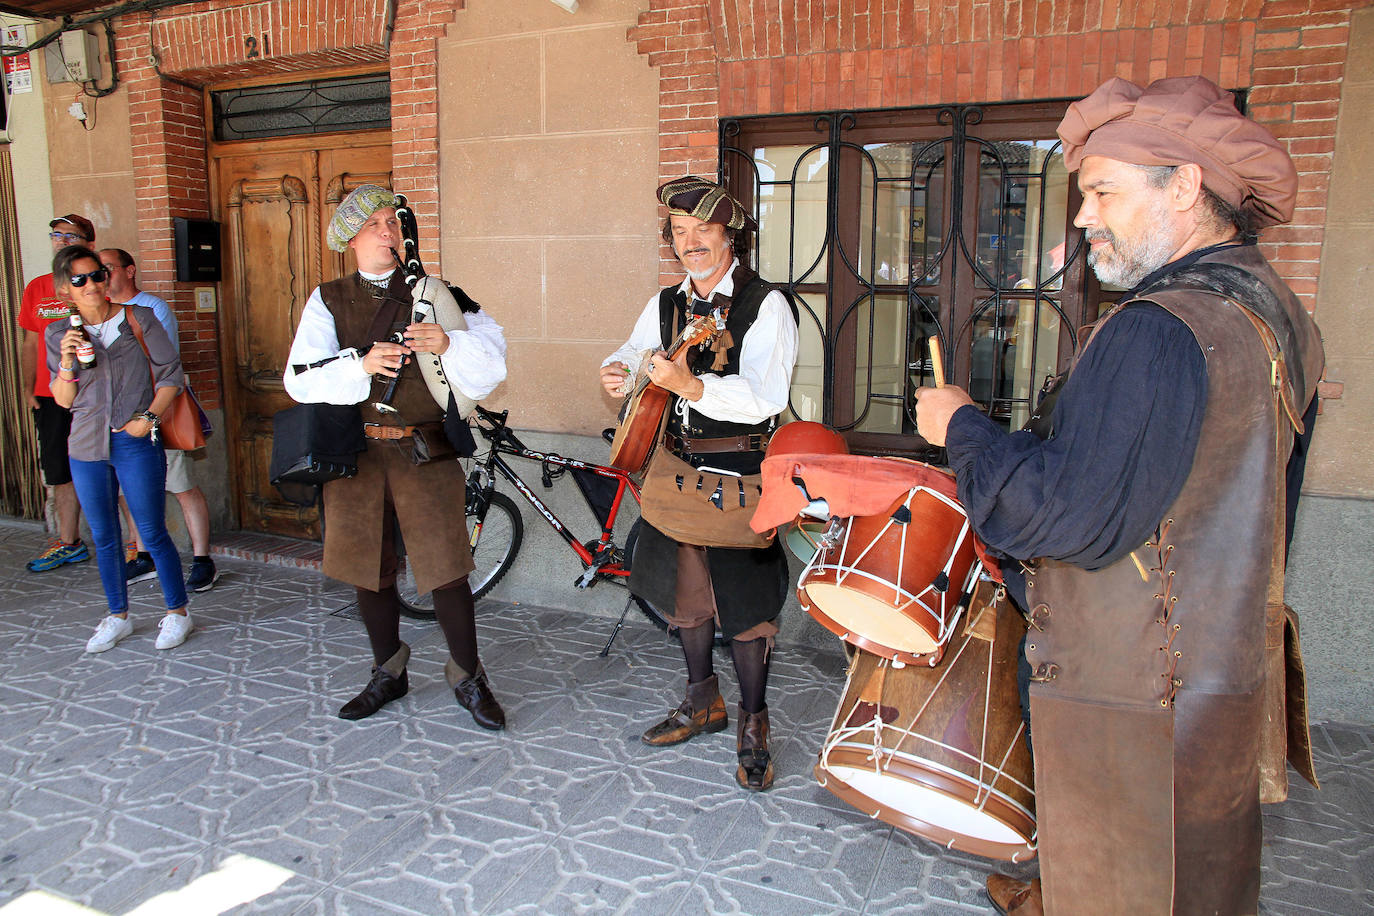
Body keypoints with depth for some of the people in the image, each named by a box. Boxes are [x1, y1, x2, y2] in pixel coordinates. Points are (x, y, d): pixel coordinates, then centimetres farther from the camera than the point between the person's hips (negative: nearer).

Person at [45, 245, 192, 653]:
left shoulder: (137, 319, -1)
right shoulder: (59, 335, 6)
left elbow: (170, 374, -1)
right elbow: (63, 400, 6)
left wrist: (149, 416, -12)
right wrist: (67, 364, -12)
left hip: (136, 443, -3)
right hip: (87, 448, 4)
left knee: (153, 533, -1)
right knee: (103, 537, 12)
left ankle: (177, 612, 14)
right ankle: (118, 616, 26)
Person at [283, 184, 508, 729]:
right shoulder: (328, 301, 8)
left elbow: (491, 352, -5)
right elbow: (302, 379, -5)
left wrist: (447, 343, -24)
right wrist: (362, 364, -21)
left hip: (425, 452, -2)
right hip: (355, 453, 2)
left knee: (445, 569, -4)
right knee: (369, 571, 12)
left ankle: (468, 678, 14)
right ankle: (388, 674, 31)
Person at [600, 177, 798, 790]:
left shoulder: (766, 305, -12)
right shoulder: (664, 303, 8)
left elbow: (764, 397, -25)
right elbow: (634, 353, 20)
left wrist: (689, 385, -39)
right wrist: (618, 372, -5)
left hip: (740, 472, -6)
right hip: (677, 463, 6)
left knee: (744, 601, -2)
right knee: (686, 591, 16)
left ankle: (752, 726, 17)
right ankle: (703, 704, 35)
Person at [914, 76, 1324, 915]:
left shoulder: (1161, 332, -27)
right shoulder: (1276, 311, 5)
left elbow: (1071, 514, -30)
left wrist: (962, 427, -17)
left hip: (1138, 699, -9)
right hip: (1228, 659, 10)